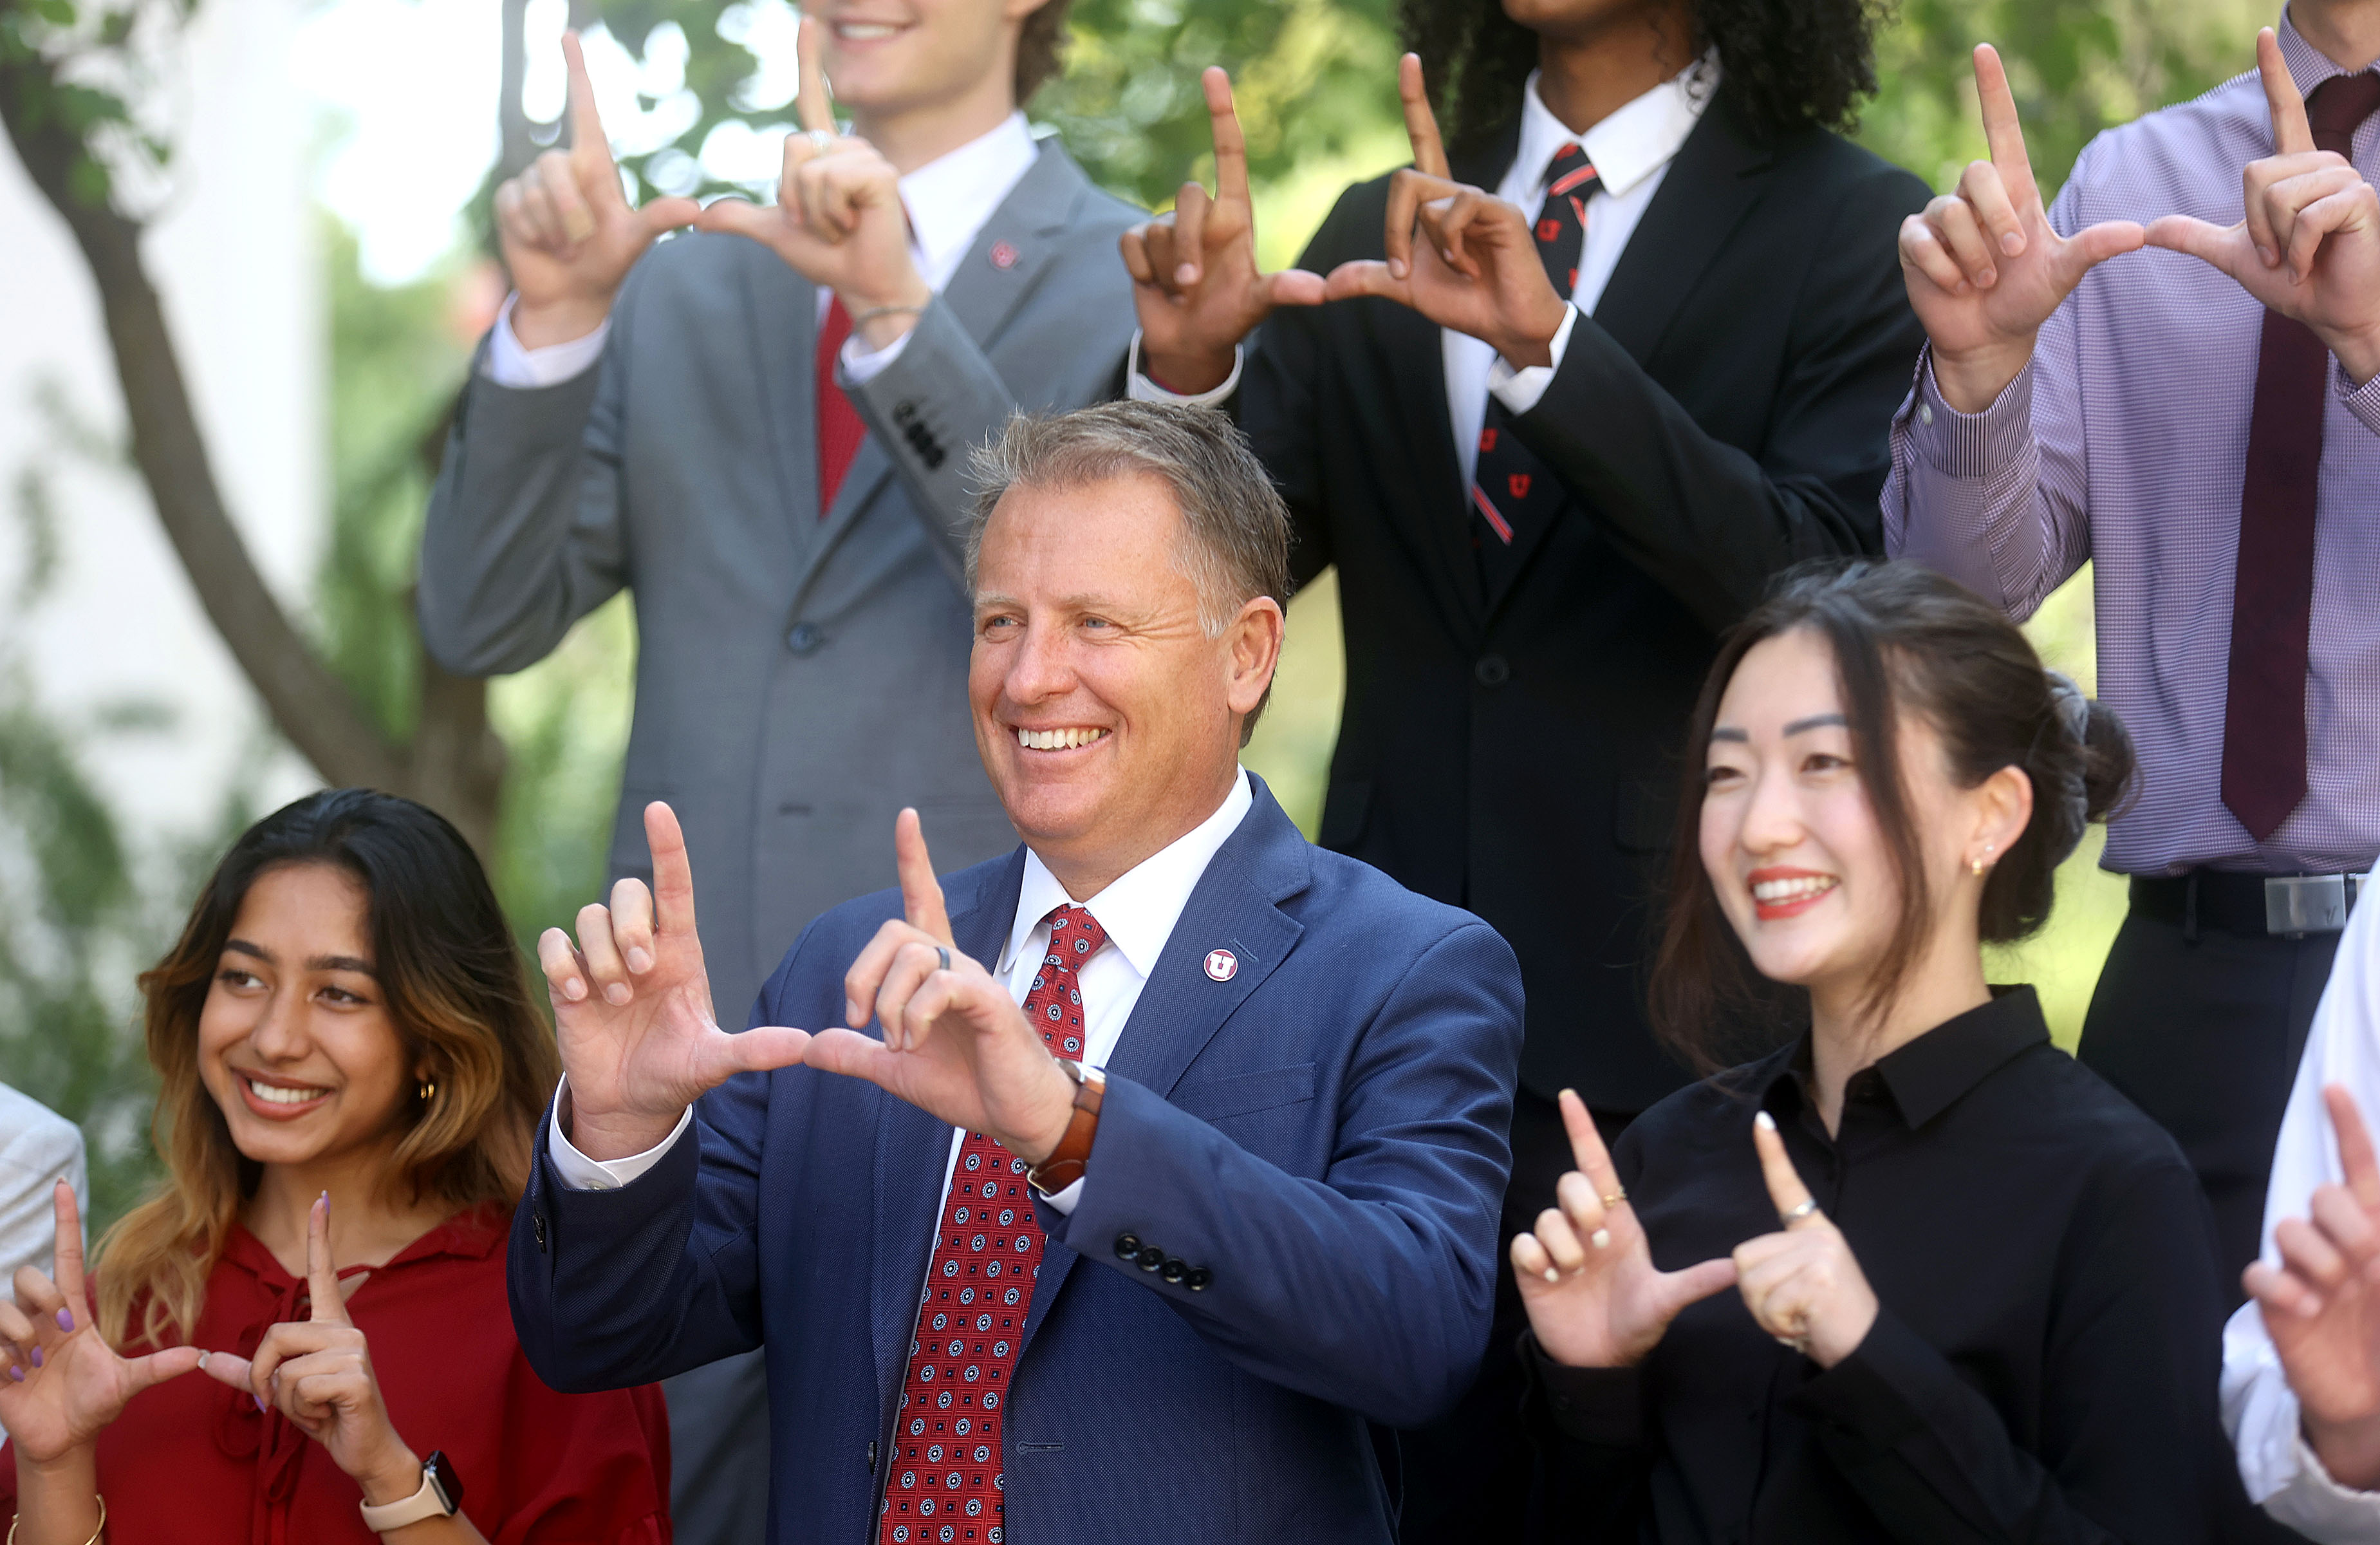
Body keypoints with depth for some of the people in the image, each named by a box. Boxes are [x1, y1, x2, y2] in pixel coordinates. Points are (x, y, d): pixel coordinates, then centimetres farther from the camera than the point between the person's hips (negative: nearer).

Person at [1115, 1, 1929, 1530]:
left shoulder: (1851, 230, -2)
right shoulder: (1377, 239, 13)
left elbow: (1830, 588, -15)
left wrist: (1551, 347, -25)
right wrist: (1190, 375, -11)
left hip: (1668, 1018, -4)